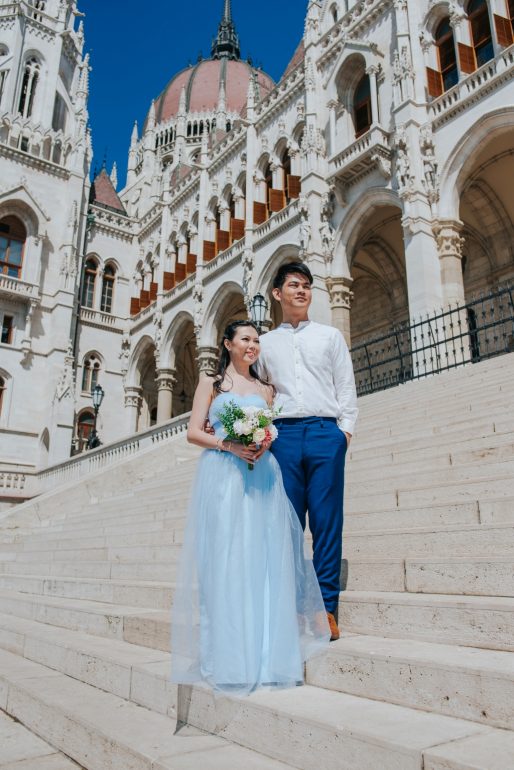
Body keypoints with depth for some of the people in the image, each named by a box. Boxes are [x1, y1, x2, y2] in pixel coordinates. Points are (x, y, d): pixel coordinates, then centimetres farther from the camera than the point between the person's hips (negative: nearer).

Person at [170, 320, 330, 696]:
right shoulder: (211, 382, 12)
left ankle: (264, 655, 6)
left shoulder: (266, 389, 19)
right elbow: (194, 432, 4)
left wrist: (265, 445, -7)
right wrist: (228, 445, -13)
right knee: (224, 561, -5)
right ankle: (227, 657, 3)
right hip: (222, 475, -2)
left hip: (261, 477, 3)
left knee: (263, 559, -1)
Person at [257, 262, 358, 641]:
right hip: (282, 435, 1)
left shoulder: (330, 336, 15)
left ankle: (326, 610, 3)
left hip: (325, 432, -1)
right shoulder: (266, 343, 18)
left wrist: (345, 429, -1)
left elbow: (346, 387, 10)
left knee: (327, 523, -2)